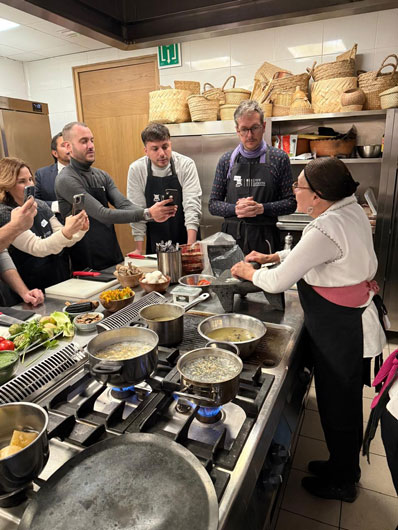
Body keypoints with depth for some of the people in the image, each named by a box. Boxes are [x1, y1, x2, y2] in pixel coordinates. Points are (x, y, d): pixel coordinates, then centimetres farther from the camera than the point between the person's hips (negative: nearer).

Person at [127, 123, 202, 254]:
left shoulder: (186, 165, -9)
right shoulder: (136, 169, -6)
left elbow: (192, 205, -15)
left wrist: (191, 245, -25)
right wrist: (139, 250, -8)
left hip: (185, 241, -1)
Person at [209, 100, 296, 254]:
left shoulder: (279, 158, 1)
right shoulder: (226, 160, 5)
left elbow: (291, 203, 0)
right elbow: (213, 204, 6)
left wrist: (261, 208, -15)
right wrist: (235, 209, -12)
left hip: (264, 237, -1)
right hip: (231, 235, 1)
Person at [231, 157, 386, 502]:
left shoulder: (327, 229, -30)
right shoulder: (351, 210, 1)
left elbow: (278, 282, -25)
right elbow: (313, 252, 16)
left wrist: (249, 273, -6)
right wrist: (273, 256, 9)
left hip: (341, 332, -9)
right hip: (349, 324, 9)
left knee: (338, 406, 12)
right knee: (344, 402, 25)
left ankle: (342, 482, 38)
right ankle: (345, 465, 48)